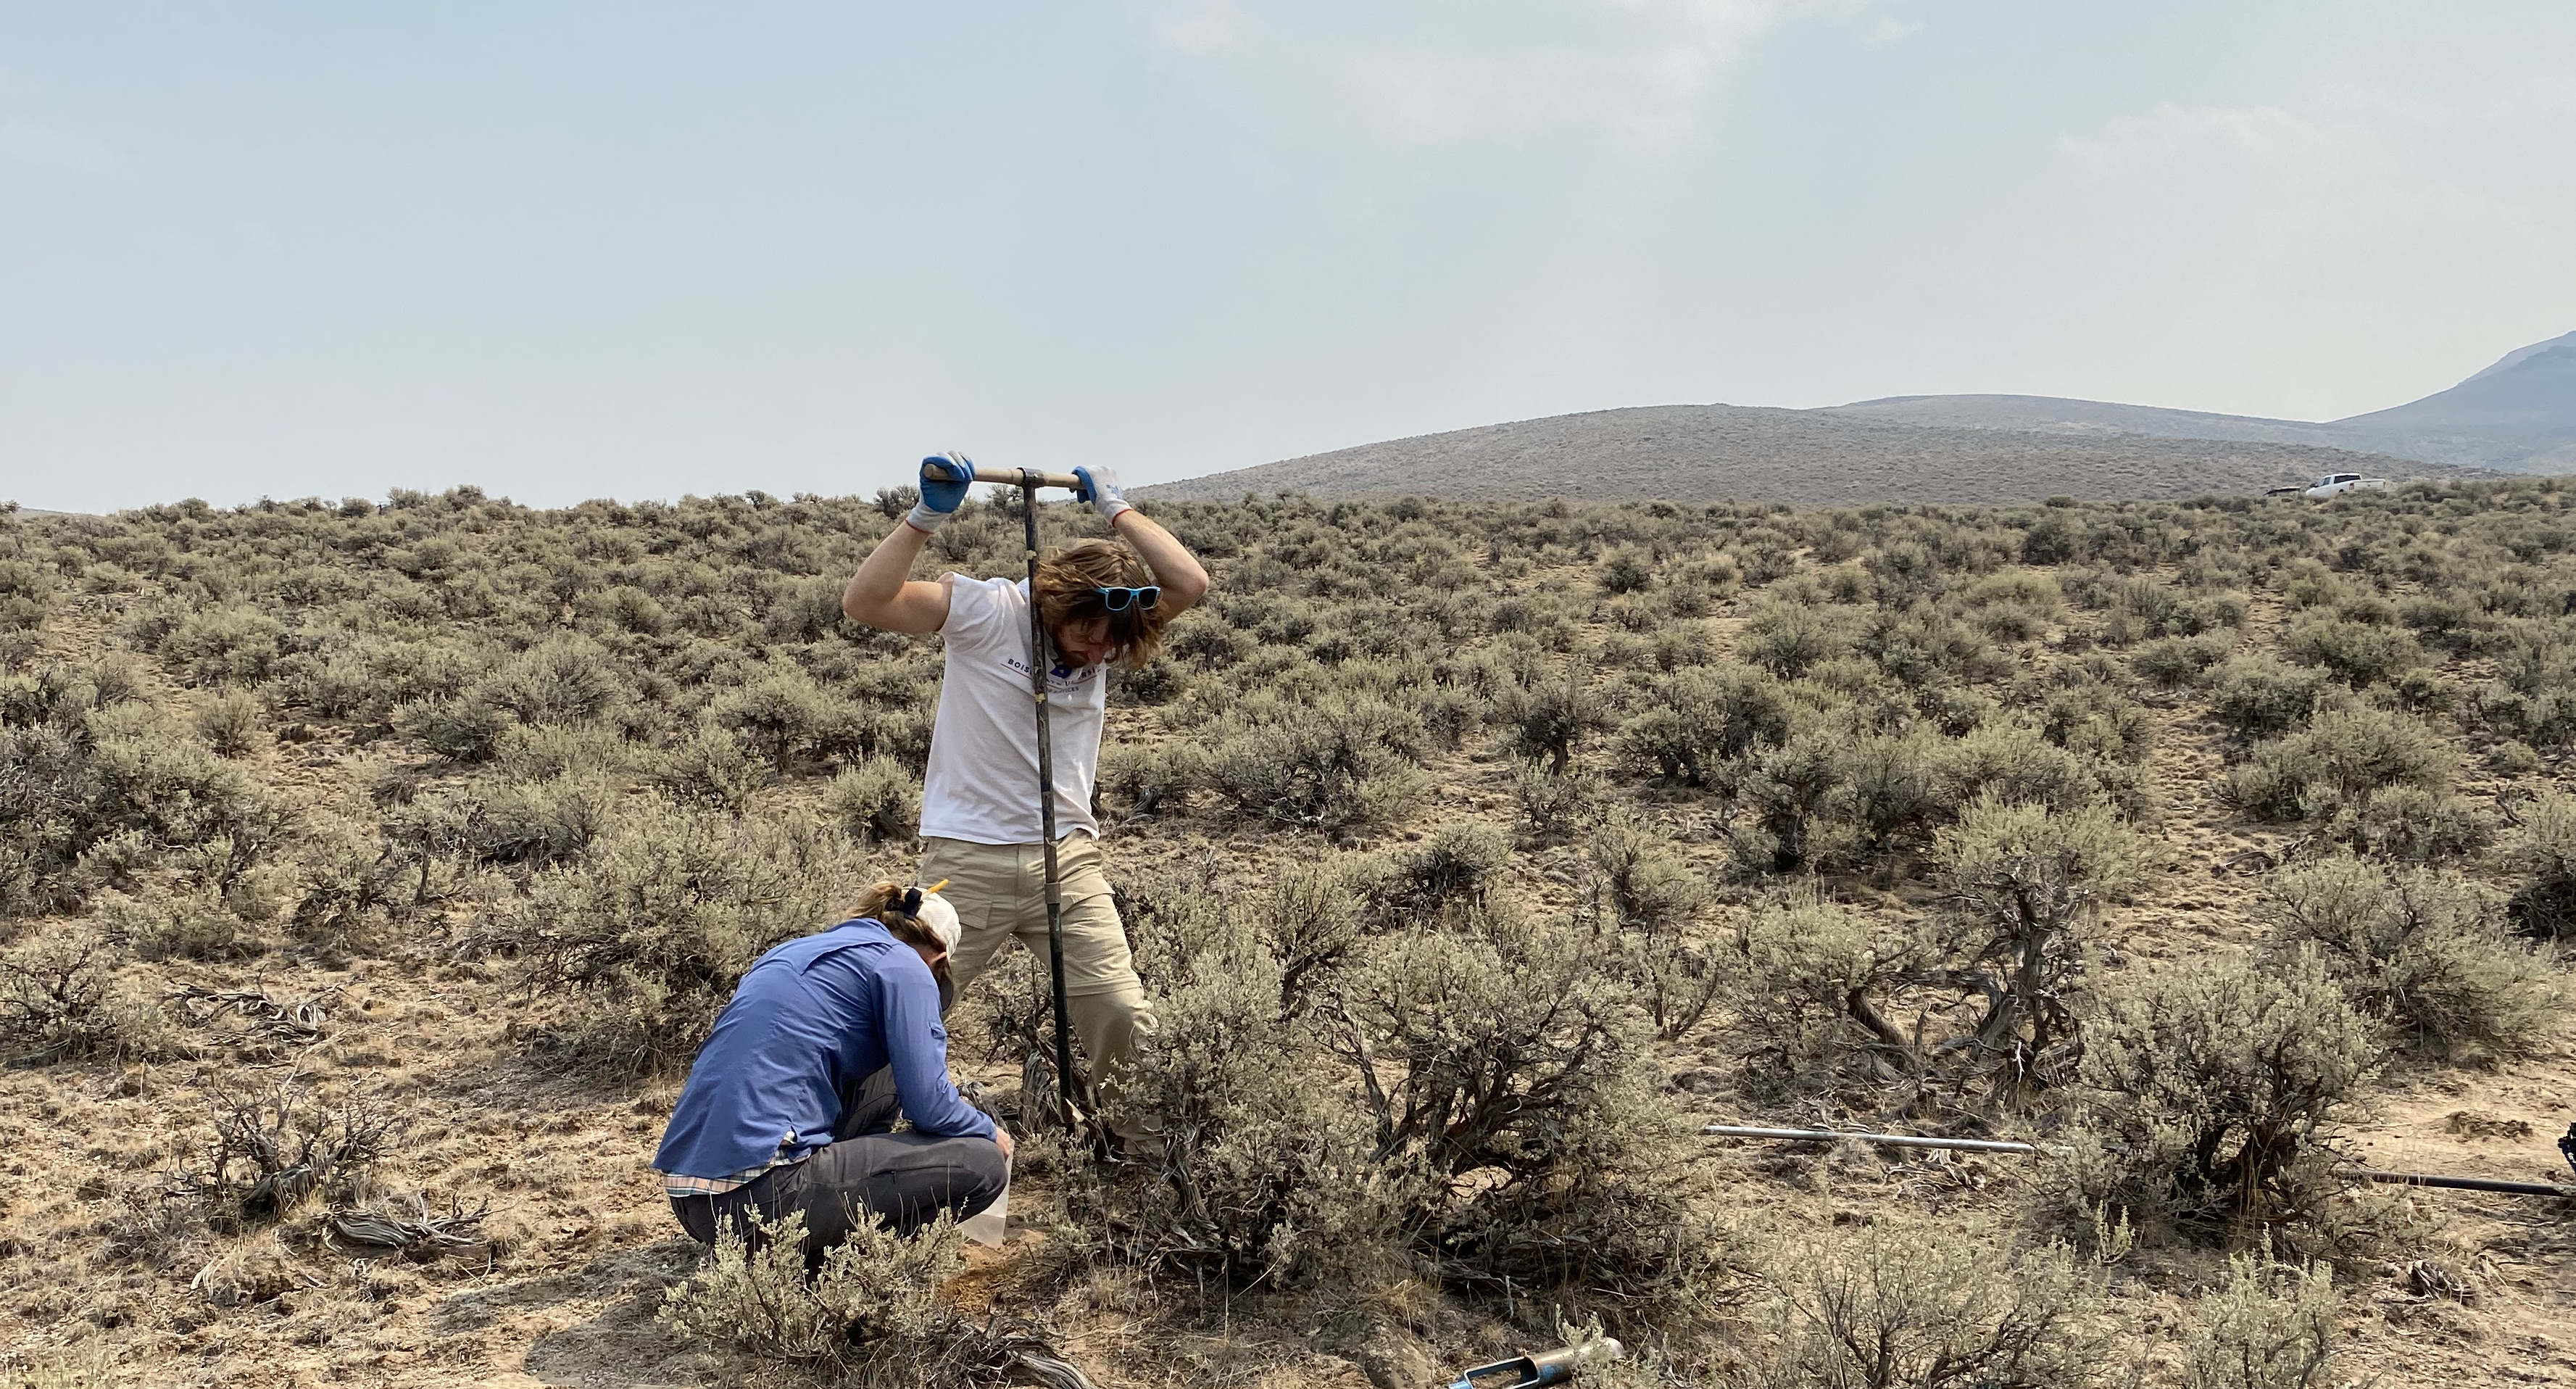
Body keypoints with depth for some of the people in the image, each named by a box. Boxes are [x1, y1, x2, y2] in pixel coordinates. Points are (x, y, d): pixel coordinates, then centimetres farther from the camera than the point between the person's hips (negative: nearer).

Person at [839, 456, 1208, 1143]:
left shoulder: (1110, 629, 3)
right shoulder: (987, 611, -9)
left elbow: (1190, 584, -11)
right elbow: (864, 601, -17)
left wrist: (1117, 509, -7)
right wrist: (928, 516, -22)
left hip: (1068, 859, 3)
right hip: (967, 859, -3)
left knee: (1124, 1021, -1)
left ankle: (1138, 1139, 17)